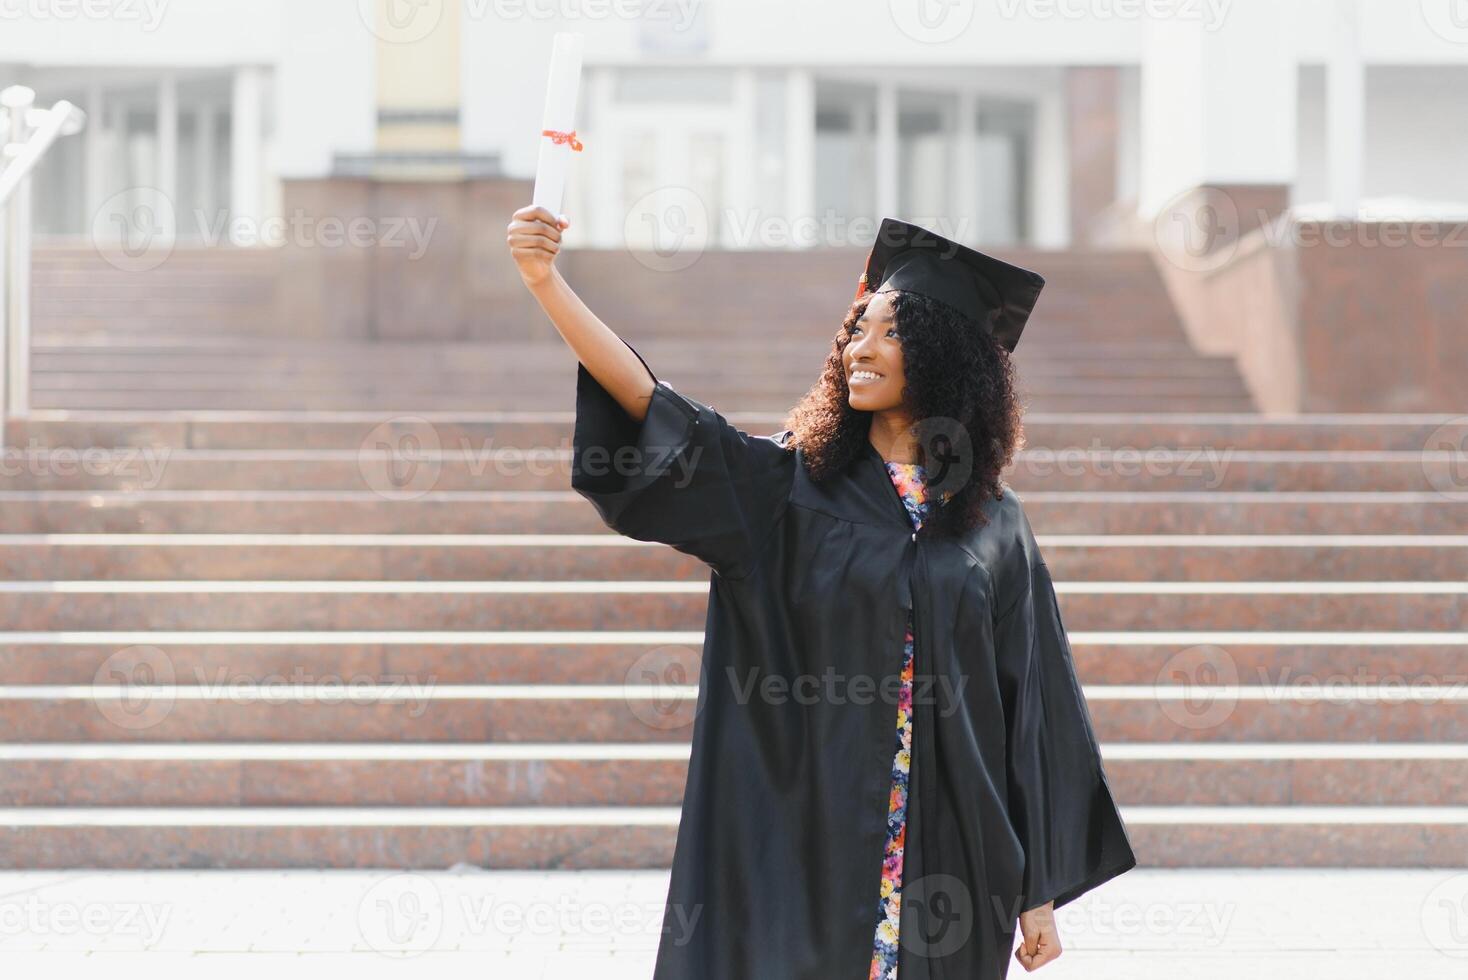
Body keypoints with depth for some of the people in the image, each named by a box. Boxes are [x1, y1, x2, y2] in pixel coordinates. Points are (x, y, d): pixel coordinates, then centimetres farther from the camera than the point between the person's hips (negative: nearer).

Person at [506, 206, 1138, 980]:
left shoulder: (992, 525, 5)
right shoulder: (788, 488, 2)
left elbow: (1032, 710, 6)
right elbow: (652, 407, -12)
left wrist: (1040, 892, 4)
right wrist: (545, 281, -25)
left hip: (950, 866, 1)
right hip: (811, 852, -1)